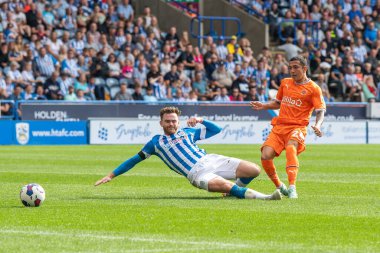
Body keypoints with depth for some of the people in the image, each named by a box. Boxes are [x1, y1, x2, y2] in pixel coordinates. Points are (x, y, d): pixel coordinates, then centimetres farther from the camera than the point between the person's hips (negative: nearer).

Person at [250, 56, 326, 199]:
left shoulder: (313, 88, 0)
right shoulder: (285, 83, 17)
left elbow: (320, 111, -4)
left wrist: (317, 125, -24)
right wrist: (263, 106, 13)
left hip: (297, 127, -5)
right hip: (279, 126, 5)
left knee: (291, 148, -37)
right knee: (265, 156, -16)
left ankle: (292, 188, -42)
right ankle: (279, 187, 6)